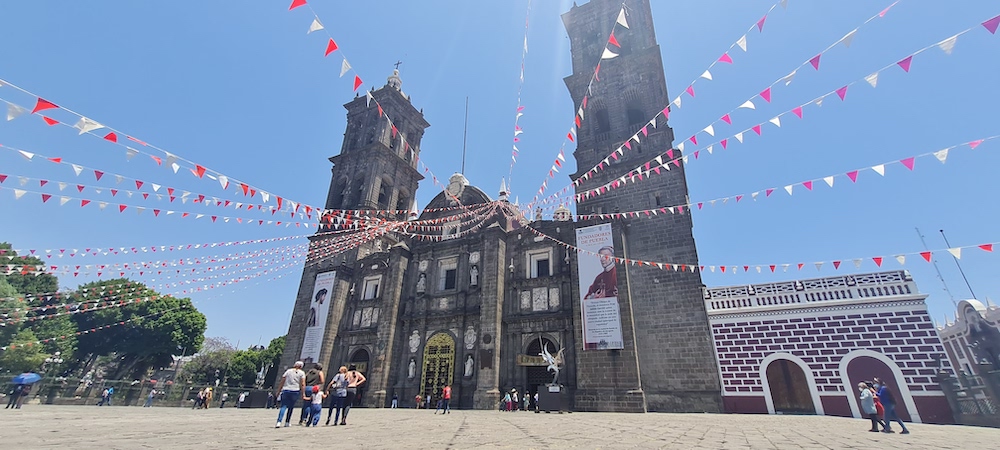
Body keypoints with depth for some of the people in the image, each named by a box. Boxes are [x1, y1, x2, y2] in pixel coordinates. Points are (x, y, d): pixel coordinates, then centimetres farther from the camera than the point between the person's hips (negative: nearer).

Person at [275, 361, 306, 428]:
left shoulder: (288, 371, 12)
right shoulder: (302, 373, 5)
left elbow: (281, 382, 8)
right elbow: (303, 384, -4)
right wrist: (303, 393, -2)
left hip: (286, 390, 1)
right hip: (295, 391, -1)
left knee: (283, 406, -2)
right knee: (291, 407, 14)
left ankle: (279, 422, -19)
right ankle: (287, 422, 18)